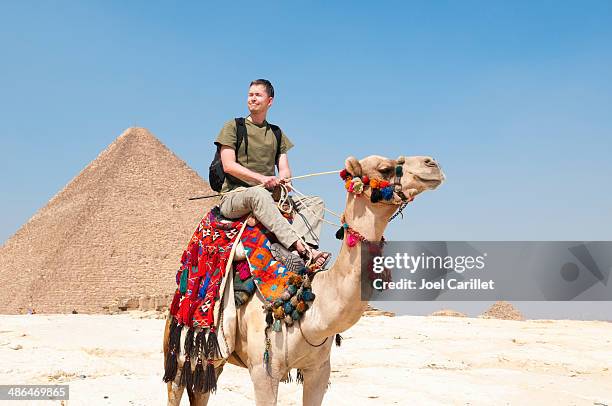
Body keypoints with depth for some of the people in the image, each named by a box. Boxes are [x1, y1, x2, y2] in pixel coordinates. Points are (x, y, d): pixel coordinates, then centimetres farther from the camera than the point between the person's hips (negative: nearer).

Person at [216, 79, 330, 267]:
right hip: (234, 195, -5)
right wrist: (261, 178, -20)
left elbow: (284, 169, 13)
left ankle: (305, 244, -41)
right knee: (258, 193, -40)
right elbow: (228, 165, -7)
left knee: (315, 202, -12)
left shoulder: (277, 134, 20)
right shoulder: (233, 127, 5)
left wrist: (283, 179, -13)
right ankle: (302, 249, -52)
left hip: (269, 197, 5)